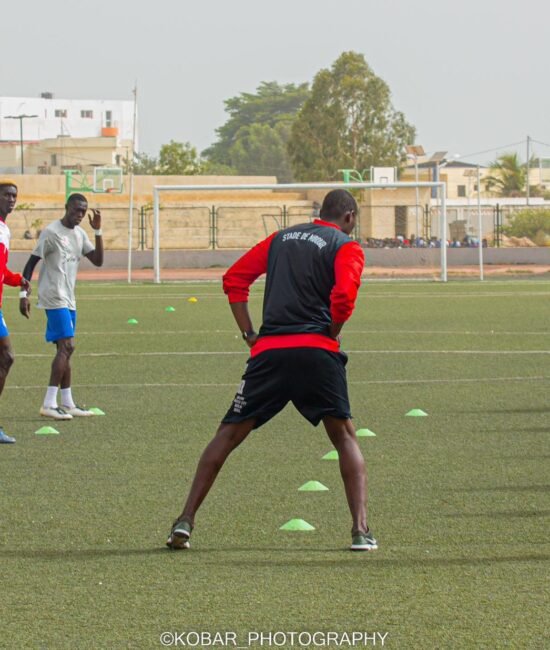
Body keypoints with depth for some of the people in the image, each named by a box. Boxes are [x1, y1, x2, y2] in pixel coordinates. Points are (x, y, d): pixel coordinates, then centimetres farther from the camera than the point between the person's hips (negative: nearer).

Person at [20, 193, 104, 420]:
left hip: (68, 299, 9)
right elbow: (31, 263, -9)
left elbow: (98, 260, 9)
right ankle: (49, 404, -18)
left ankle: (67, 403, 14)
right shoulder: (51, 232, -11)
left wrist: (97, 231, -1)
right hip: (54, 298, -9)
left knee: (65, 350, 10)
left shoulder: (79, 234, 13)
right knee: (67, 346, -16)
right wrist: (24, 295, -14)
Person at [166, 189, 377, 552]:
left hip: (269, 349, 3)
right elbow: (344, 296, -12)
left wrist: (249, 334, 13)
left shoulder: (281, 238, 22)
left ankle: (186, 521, 4)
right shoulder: (346, 246, 6)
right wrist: (332, 334, 3)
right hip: (318, 351, -3)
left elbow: (234, 279, 16)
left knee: (229, 435, 10)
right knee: (345, 436, 8)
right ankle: (361, 530, -4)